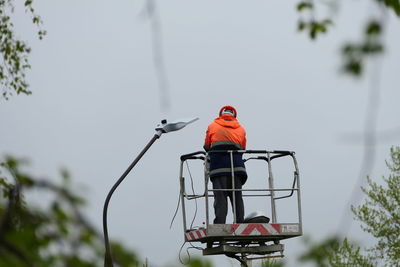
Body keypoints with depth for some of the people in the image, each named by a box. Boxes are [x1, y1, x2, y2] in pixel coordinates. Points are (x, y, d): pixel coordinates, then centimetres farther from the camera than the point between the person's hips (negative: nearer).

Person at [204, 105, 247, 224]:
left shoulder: (212, 126, 14)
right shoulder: (241, 129, 21)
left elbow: (207, 146, 18)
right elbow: (242, 149, 18)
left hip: (218, 166, -2)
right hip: (237, 166, 2)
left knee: (220, 197, -9)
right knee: (237, 197, 4)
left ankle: (219, 224, -21)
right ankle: (240, 224, -2)